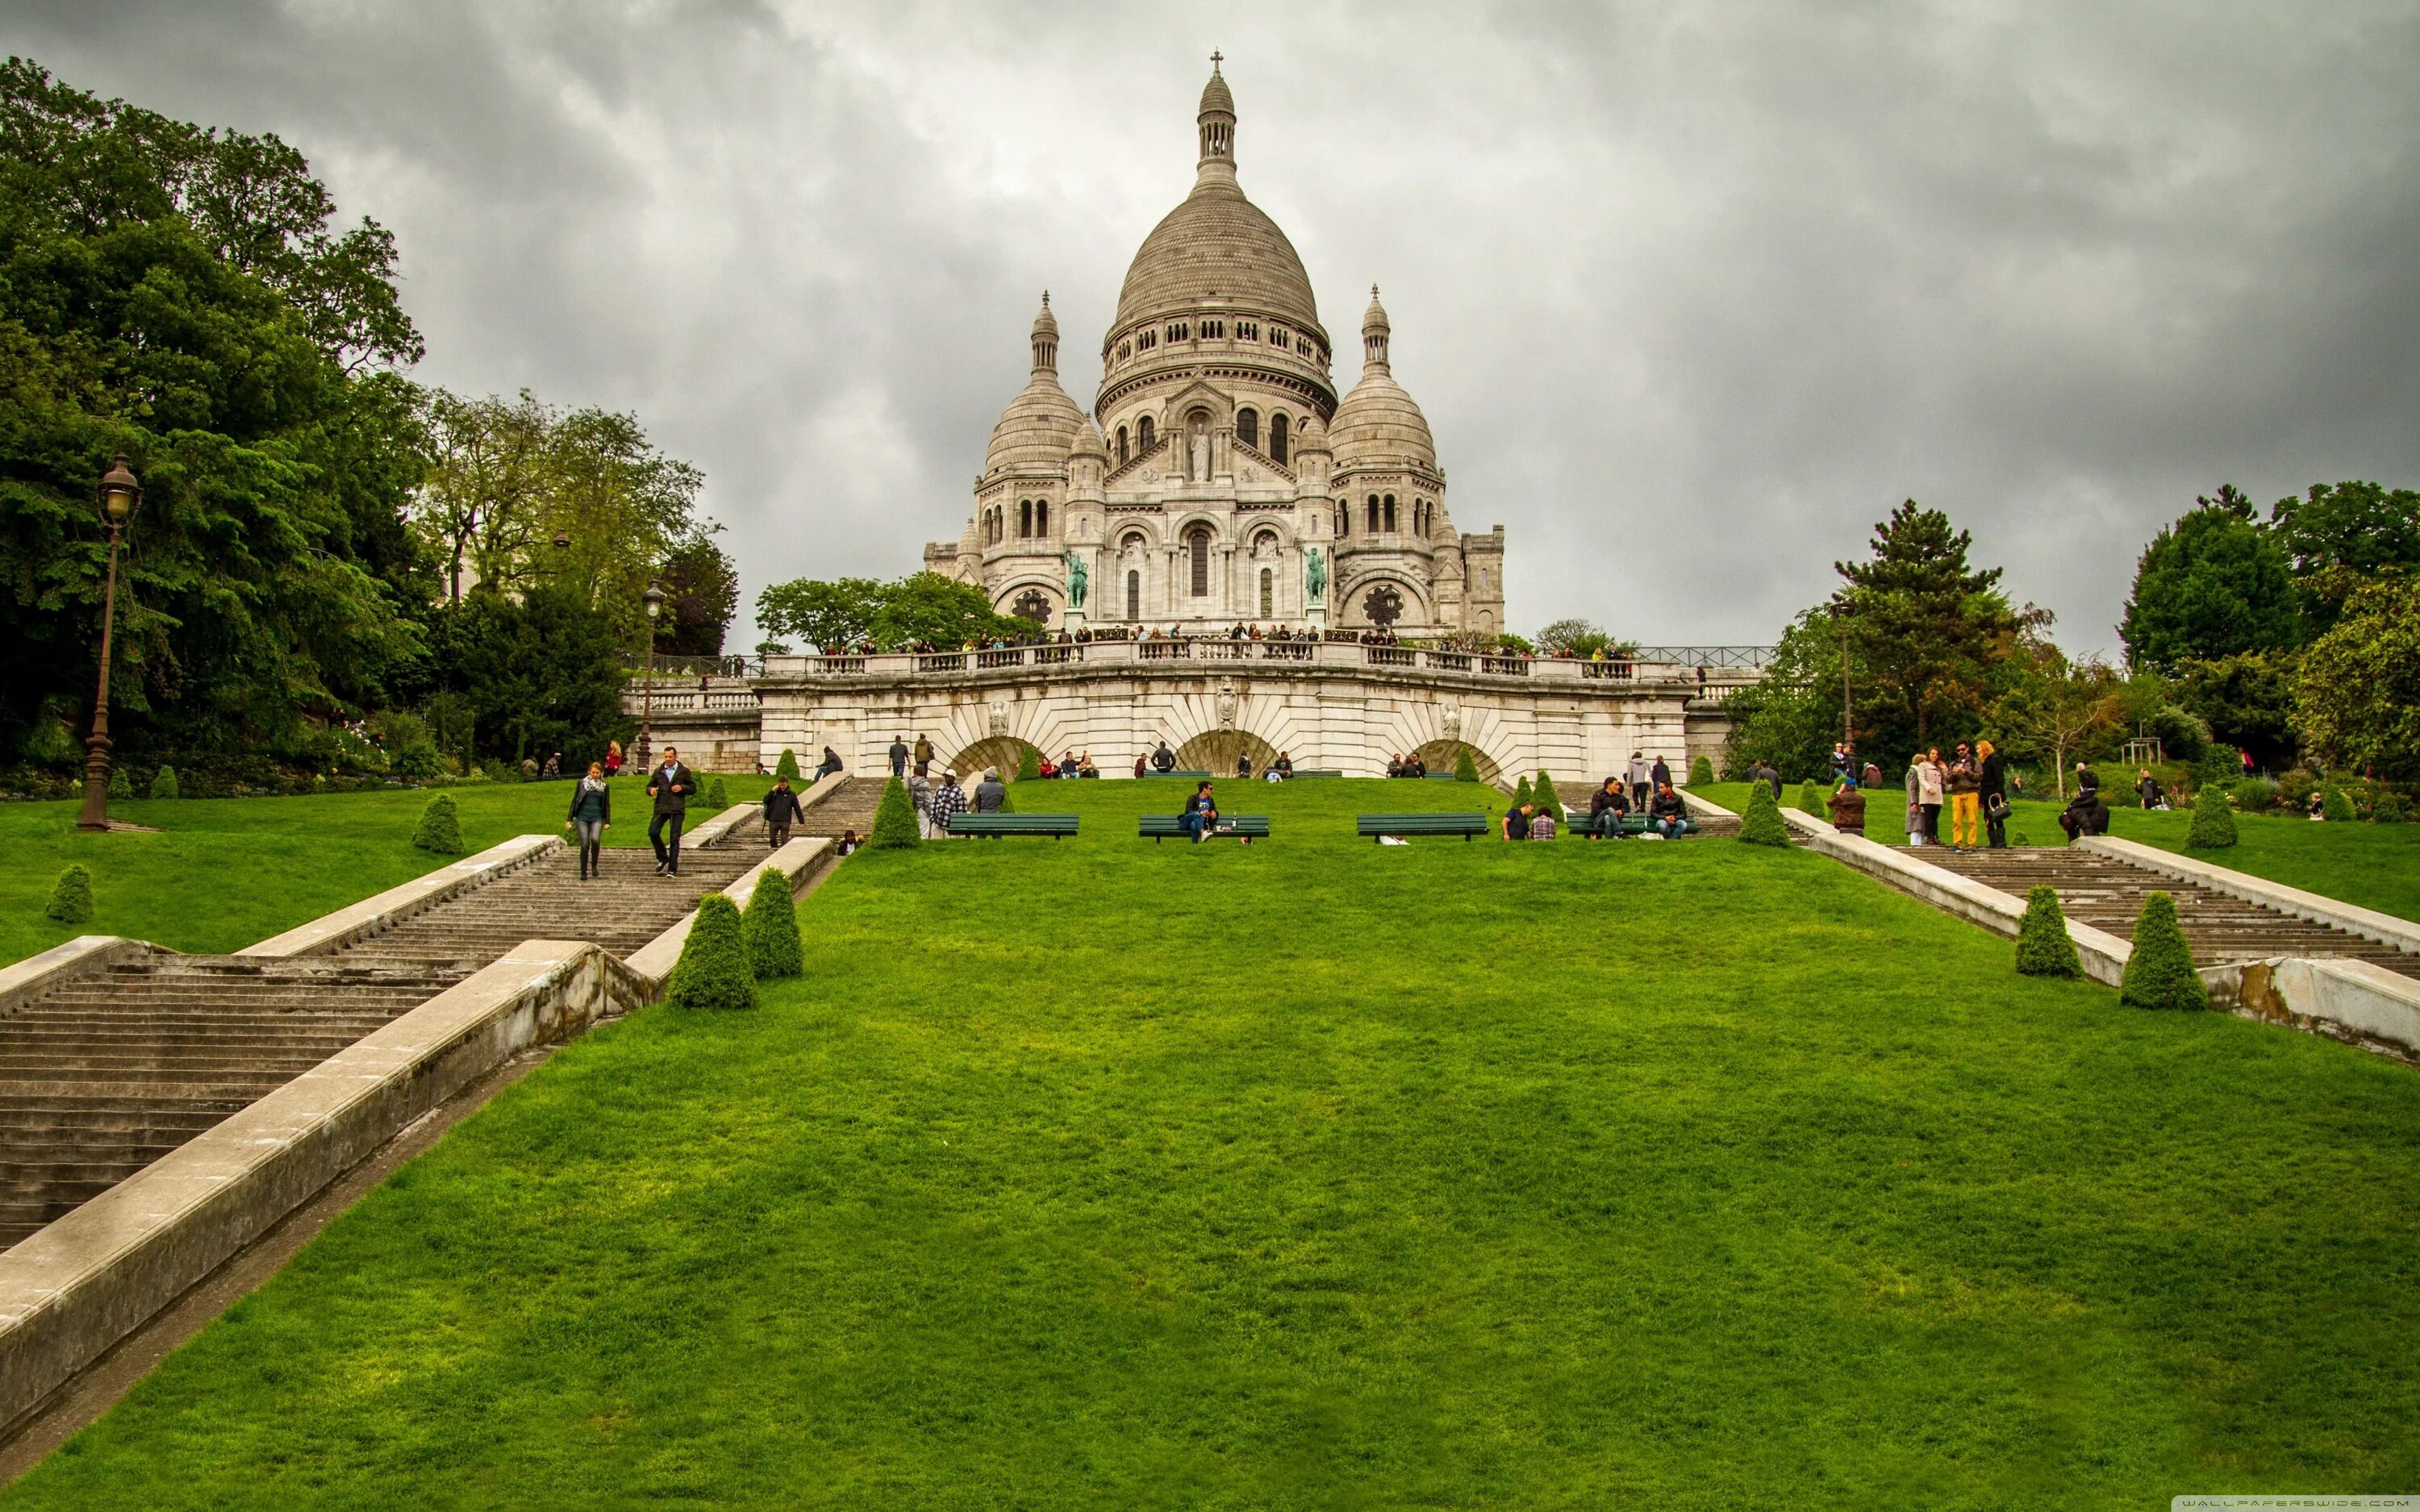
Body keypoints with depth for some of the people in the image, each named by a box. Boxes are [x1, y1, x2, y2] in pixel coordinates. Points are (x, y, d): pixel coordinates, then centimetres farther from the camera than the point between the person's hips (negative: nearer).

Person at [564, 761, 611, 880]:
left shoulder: (604, 786, 9)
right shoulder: (582, 783, 6)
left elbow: (607, 805, 12)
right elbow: (575, 801, 8)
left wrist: (608, 821, 4)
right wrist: (569, 819, 4)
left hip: (597, 818, 0)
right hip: (582, 817, 0)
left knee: (595, 840, -25)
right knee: (585, 845, -7)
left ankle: (594, 865, -4)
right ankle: (583, 872, 6)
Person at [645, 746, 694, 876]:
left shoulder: (684, 771, 4)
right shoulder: (659, 771, 10)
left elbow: (693, 788, 8)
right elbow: (650, 786, 14)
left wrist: (682, 788, -11)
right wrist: (651, 790, -9)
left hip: (677, 809, -2)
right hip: (661, 808, 2)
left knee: (675, 839, -2)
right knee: (653, 832, -12)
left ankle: (672, 869, 2)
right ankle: (663, 859, 10)